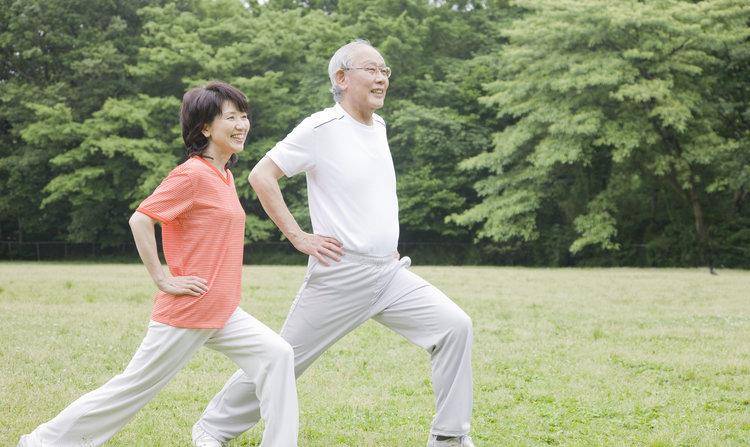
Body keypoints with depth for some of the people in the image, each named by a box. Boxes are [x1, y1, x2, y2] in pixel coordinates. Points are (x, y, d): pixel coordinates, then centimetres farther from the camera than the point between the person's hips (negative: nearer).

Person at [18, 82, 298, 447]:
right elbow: (140, 220, -21)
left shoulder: (224, 176, 13)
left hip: (222, 313, 8)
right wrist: (163, 280, -17)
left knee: (277, 355, -6)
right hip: (187, 309, -8)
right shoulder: (191, 174, -15)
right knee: (136, 386, 1)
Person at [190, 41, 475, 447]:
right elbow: (261, 175, -12)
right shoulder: (321, 128, -11)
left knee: (454, 326, -8)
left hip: (389, 272, 7)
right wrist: (298, 237, -13)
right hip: (340, 275, -6)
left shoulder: (379, 127, 13)